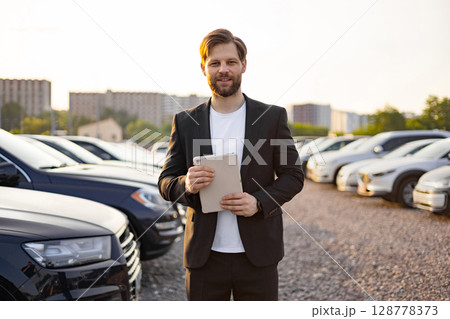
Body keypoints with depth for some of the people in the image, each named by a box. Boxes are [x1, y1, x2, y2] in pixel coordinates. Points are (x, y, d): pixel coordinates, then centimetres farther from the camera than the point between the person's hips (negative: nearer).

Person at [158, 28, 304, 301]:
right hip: (205, 256, 1)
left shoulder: (273, 117, 1)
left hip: (258, 255, 0)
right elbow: (166, 183, 6)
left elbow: (293, 175, 3)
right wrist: (187, 185, -17)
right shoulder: (185, 122, 4)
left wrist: (259, 202, -15)